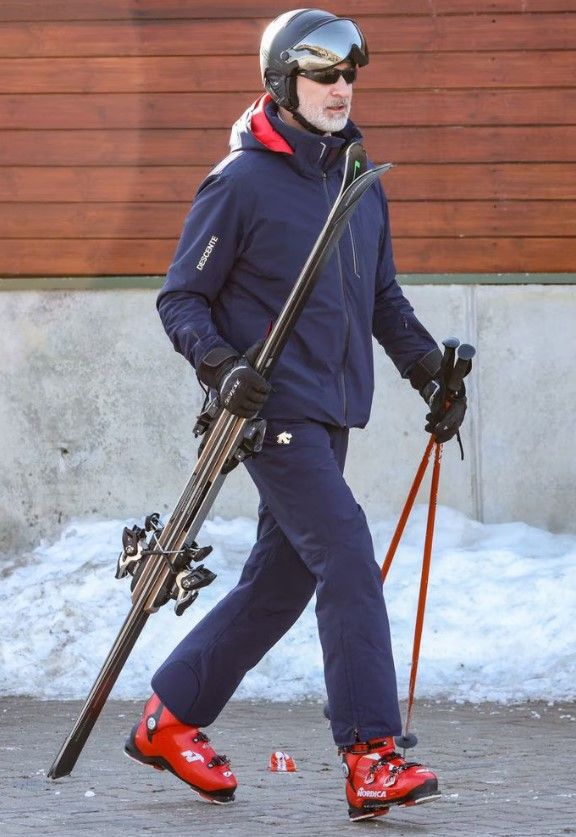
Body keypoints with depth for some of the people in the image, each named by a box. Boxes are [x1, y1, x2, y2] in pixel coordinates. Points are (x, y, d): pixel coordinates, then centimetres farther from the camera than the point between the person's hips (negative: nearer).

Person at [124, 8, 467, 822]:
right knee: (348, 558, -17)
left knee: (281, 580, 11)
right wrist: (222, 366, -21)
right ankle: (371, 759, -18)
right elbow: (180, 297, -6)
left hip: (331, 414, 8)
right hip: (274, 409, -8)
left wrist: (429, 369, 12)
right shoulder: (241, 184, -9)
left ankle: (171, 721, 25)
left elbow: (382, 295, 23)